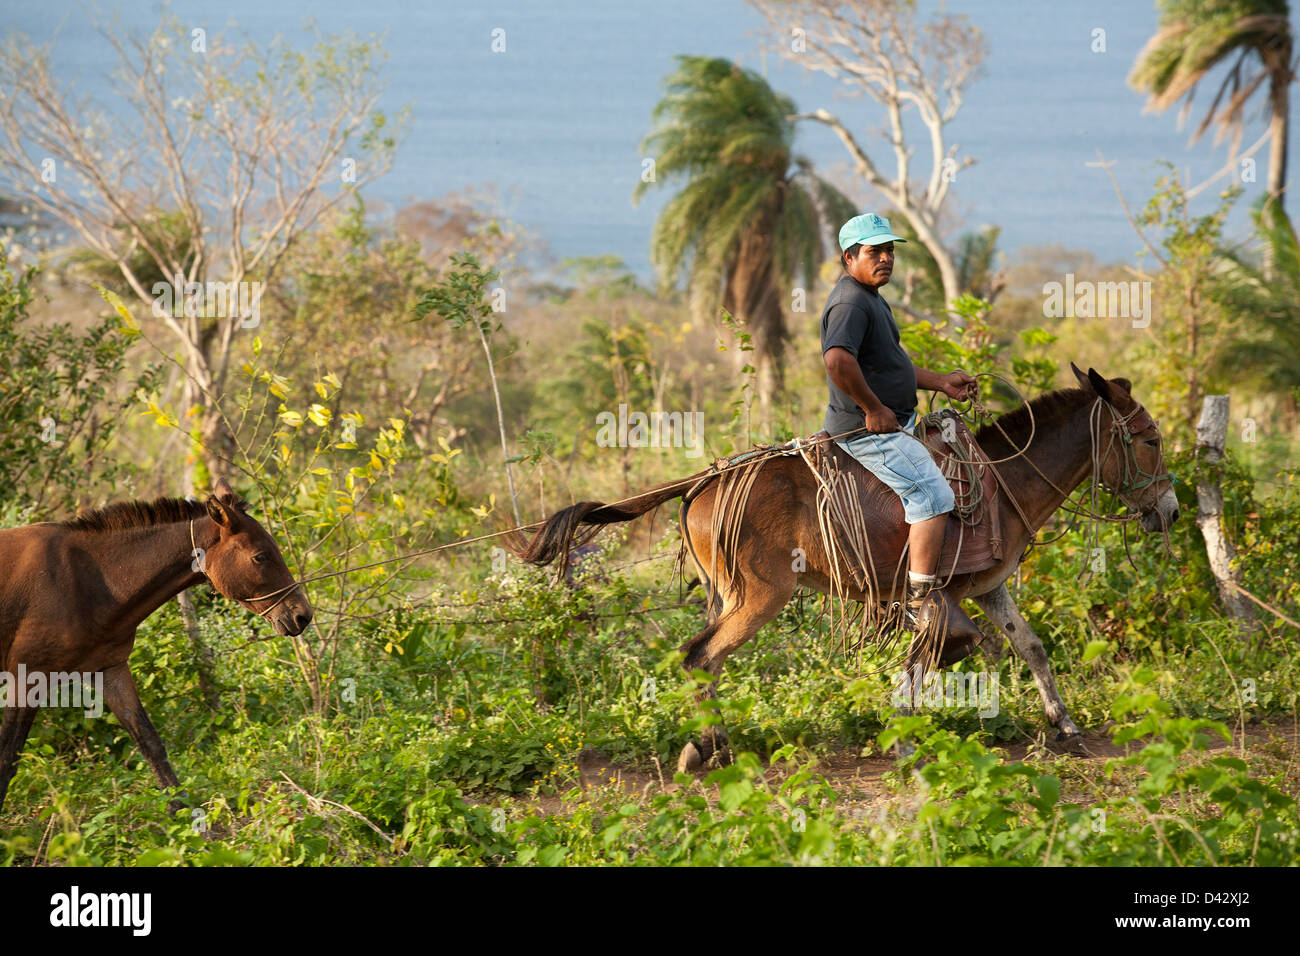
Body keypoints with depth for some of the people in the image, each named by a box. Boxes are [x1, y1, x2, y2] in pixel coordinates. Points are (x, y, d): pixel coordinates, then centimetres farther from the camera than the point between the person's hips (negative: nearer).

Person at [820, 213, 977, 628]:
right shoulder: (850, 302, -19)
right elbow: (838, 360, -37)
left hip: (892, 421, 11)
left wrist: (940, 382, 19)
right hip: (870, 432, -11)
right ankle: (918, 606, -18)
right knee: (933, 494, -17)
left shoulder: (873, 298, 16)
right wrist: (874, 410, -28)